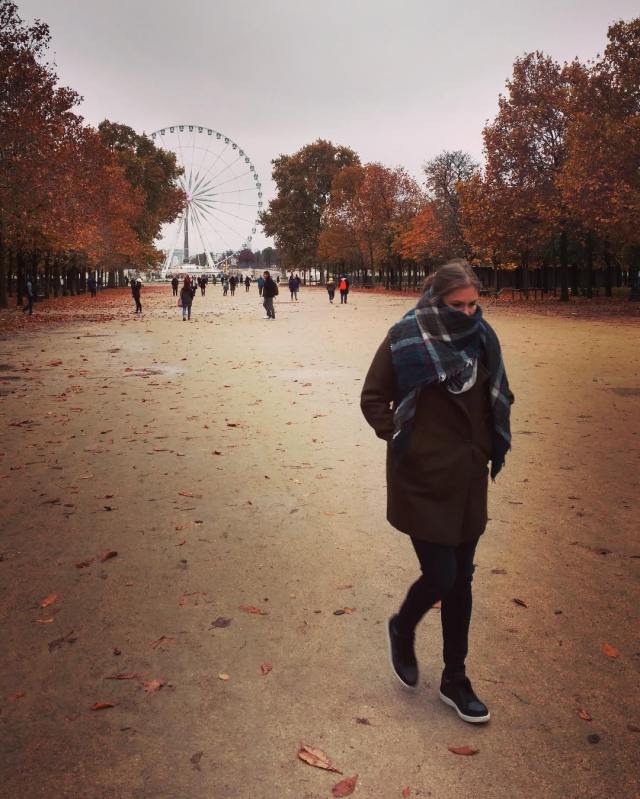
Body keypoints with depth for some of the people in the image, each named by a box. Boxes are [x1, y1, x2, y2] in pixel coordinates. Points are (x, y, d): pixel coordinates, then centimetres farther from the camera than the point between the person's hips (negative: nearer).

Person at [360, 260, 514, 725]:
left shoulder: (482, 338, 4)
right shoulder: (405, 340, -11)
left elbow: (499, 397, 17)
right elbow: (373, 398, -2)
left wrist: (491, 444, 6)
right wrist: (398, 436, -11)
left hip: (469, 479, 5)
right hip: (423, 480, -5)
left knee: (460, 580, 12)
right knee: (440, 576, -3)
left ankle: (455, 679, 29)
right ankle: (402, 630, 32)